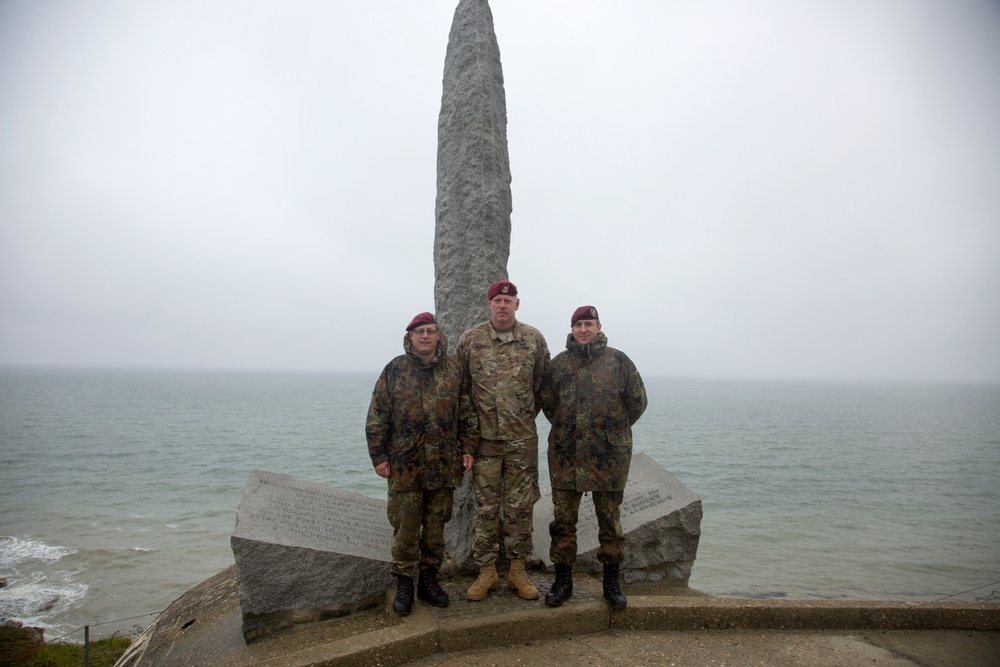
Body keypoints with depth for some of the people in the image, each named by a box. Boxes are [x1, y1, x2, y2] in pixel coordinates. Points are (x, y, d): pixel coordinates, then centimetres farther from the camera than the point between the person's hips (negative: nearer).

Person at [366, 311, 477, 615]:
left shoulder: (454, 369, 4)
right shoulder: (394, 370, -1)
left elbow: (466, 413, 8)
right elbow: (377, 417, 0)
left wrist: (467, 448, 3)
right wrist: (379, 456, -3)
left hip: (444, 464, 2)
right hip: (404, 465, -2)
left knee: (436, 525, 13)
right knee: (405, 528, 5)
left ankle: (429, 579, 29)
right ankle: (403, 584, 22)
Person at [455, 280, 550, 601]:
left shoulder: (534, 339, 1)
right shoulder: (470, 339, 0)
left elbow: (542, 383, 9)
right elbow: (459, 385, 7)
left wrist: (527, 415, 9)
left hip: (522, 438, 1)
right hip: (484, 437, 0)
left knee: (520, 507, 8)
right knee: (486, 507, 7)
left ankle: (517, 571, 24)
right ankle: (487, 571, 22)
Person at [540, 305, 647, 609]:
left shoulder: (618, 361, -1)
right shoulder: (559, 363, 5)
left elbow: (637, 401, 7)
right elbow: (548, 403, 16)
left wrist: (614, 430, 12)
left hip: (609, 453, -1)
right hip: (565, 453, 2)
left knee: (609, 519, 10)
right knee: (563, 519, 7)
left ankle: (611, 581, 26)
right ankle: (563, 580, 22)